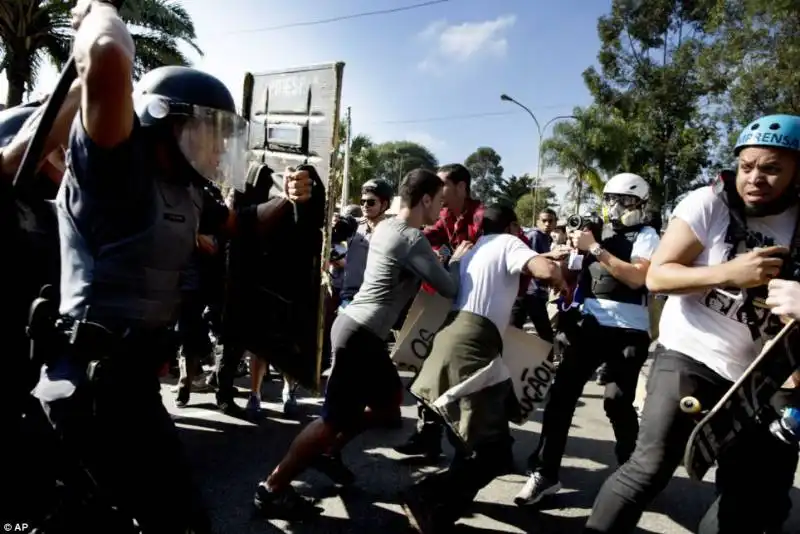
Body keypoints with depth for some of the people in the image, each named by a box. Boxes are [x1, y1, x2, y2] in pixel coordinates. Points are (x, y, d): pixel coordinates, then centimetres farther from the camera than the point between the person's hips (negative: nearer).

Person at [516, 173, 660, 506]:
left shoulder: (645, 236, 2)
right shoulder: (598, 232, 18)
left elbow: (636, 278, -16)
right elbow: (576, 276, 25)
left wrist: (595, 248, -15)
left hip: (628, 330, -5)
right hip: (591, 323, 5)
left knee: (617, 402, -6)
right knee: (562, 393, -2)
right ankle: (545, 473, 6)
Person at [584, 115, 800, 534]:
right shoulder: (709, 203, -8)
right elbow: (656, 276, -12)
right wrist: (728, 273, -25)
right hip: (690, 355, -4)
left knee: (754, 499, 11)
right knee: (650, 467, -12)